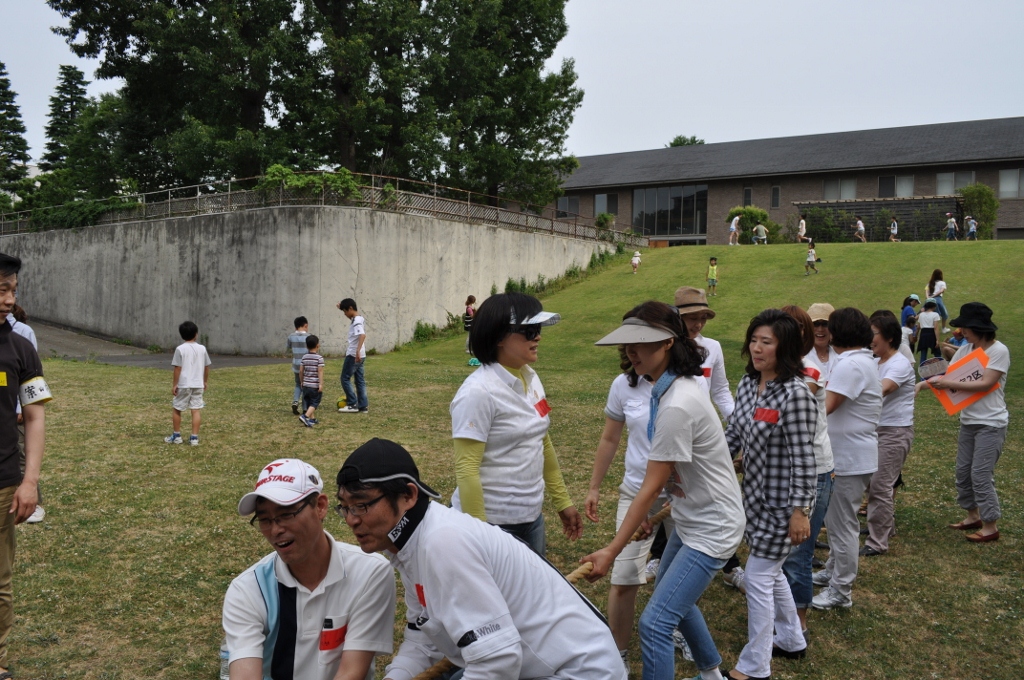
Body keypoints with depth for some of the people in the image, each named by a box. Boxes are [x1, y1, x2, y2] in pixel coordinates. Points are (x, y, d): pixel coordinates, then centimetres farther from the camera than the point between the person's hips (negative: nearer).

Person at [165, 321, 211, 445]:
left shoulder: (180, 349, -8)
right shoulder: (202, 348, 4)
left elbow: (177, 368, -10)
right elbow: (206, 367, 10)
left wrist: (174, 384, -4)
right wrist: (205, 381, 22)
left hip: (183, 385, -3)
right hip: (198, 385, 3)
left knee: (177, 409, 12)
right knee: (196, 410, 3)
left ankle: (176, 436, 20)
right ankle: (194, 437, 1)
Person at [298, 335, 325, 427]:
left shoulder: (304, 357, 5)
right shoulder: (319, 358, -10)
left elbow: (301, 371, 8)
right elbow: (320, 372, -15)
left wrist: (302, 381, 21)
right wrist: (321, 384, -16)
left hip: (306, 385, 5)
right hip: (315, 385, -5)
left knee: (309, 403, 15)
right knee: (314, 403, -1)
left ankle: (312, 419, 18)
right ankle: (305, 416, -18)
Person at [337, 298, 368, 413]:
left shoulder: (357, 321, -18)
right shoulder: (359, 318, 11)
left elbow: (362, 335, -35)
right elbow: (352, 317, 37)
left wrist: (358, 351, -44)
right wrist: (342, 307, 29)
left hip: (353, 355, -9)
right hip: (360, 356, 9)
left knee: (345, 379, -1)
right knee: (360, 380, 10)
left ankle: (353, 405, 0)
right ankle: (363, 406, 10)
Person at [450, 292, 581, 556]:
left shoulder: (531, 379, 3)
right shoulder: (478, 392, -20)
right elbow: (466, 468, -20)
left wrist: (563, 501, 17)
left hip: (532, 518, 7)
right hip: (492, 523, -7)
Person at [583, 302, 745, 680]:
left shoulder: (676, 406, -29)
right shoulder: (676, 386, -1)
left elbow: (650, 488, -25)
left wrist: (611, 551, -20)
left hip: (711, 530, -10)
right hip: (691, 518, 10)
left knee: (654, 623, -11)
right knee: (673, 598, 27)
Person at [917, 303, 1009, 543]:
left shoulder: (998, 351, -15)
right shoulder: (966, 349, 4)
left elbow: (986, 384, -21)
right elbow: (948, 374, 1)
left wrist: (949, 384, -23)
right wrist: (924, 383, -15)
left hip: (990, 424, -7)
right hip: (968, 421, 7)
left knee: (981, 475, -5)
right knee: (963, 470, 13)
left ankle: (990, 526, 7)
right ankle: (973, 516, 29)